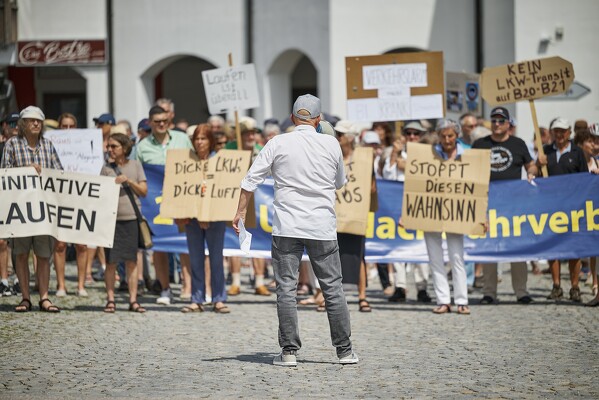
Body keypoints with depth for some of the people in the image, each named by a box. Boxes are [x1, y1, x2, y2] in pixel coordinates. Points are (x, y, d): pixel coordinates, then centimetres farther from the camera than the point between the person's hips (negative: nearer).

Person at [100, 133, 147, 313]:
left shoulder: (135, 165, 8)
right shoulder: (106, 168, 8)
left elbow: (144, 191, 4)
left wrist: (128, 181, -8)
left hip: (131, 218, 0)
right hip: (111, 218, 0)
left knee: (131, 261, 3)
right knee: (111, 261, 0)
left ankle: (133, 300, 7)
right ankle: (110, 300, 5)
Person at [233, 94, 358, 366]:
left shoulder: (278, 143, -1)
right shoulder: (331, 144, 2)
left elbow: (252, 179, -2)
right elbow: (340, 183, 16)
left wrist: (241, 211, 5)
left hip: (287, 228, -1)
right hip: (323, 228, 1)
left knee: (286, 288, 2)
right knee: (333, 288, 7)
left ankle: (289, 351, -1)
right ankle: (345, 350, 10)